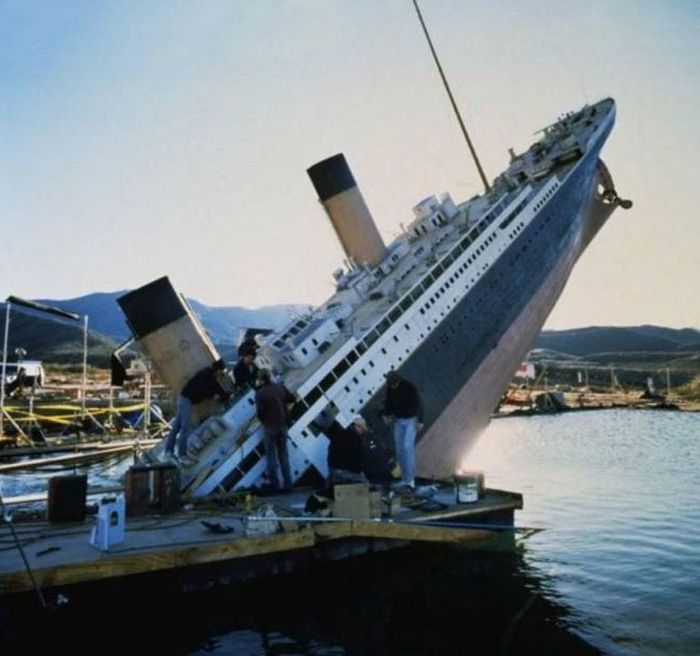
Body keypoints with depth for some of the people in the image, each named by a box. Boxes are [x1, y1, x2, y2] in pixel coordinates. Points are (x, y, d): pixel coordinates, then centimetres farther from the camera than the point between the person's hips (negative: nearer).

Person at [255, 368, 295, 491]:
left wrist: (263, 420, 6)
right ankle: (287, 482, 14)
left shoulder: (260, 393, -14)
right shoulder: (280, 387, 0)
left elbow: (260, 412, -14)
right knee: (284, 454, 14)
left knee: (271, 455, 5)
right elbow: (292, 398, 9)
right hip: (283, 424, 5)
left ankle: (275, 484, 6)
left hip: (270, 426, -4)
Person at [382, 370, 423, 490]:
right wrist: (387, 414, -6)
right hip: (398, 420, 5)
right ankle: (405, 478, 15)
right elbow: (388, 402, 10)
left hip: (411, 419, -5)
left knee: (408, 447, -18)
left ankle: (410, 479, -17)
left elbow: (418, 403, -18)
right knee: (399, 449, 4)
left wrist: (420, 421, -23)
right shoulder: (389, 388, -4)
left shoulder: (409, 387, -19)